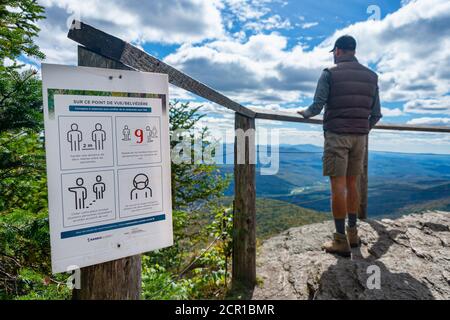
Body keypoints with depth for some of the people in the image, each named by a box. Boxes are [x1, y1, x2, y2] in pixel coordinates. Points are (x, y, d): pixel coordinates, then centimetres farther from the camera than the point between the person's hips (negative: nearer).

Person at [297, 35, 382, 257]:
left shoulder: (330, 73, -1)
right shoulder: (371, 76, 14)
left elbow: (317, 106, -9)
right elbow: (376, 114, 11)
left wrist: (305, 113, 12)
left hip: (336, 135, -5)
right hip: (360, 137, 5)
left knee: (338, 186, -5)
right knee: (351, 184, 13)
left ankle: (341, 241, -1)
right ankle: (353, 233, 22)